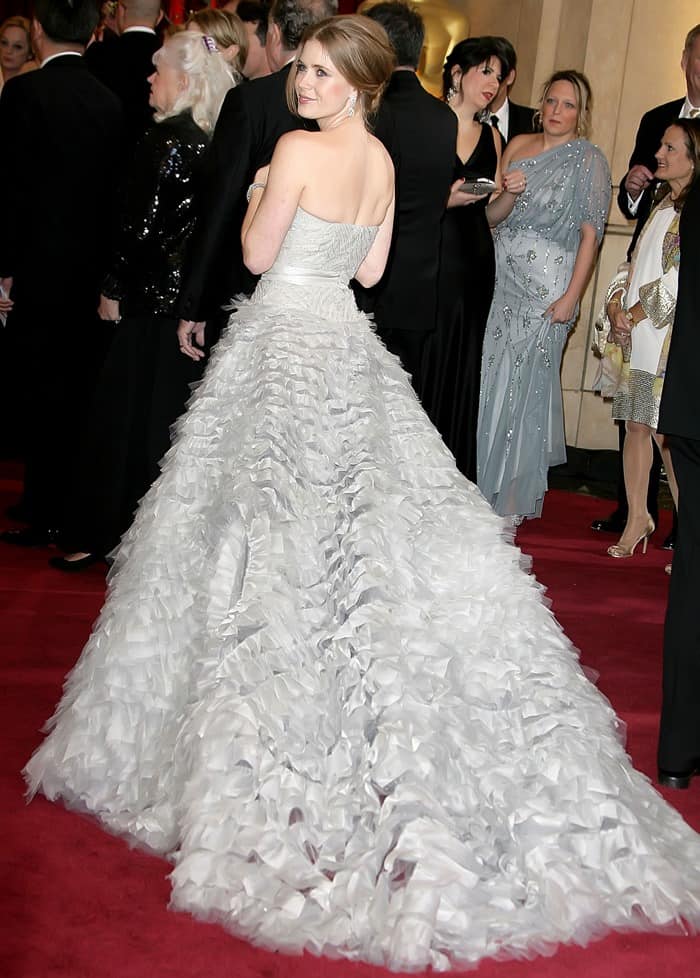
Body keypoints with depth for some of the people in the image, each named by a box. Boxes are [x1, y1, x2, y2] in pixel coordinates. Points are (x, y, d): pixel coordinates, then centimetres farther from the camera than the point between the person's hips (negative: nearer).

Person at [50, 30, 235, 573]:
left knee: (128, 412, 1)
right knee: (173, 413, 15)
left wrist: (114, 289, -9)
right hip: (193, 296, 8)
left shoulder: (165, 139, -16)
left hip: (153, 296, -8)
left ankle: (107, 533, 10)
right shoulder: (209, 141, 6)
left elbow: (144, 224, -18)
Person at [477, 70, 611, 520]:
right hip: (501, 279, 5)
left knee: (525, 384, -1)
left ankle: (512, 498, 11)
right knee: (487, 378, 5)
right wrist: (509, 194, -10)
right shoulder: (518, 145, 11)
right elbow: (491, 216, 11)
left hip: (546, 287, -5)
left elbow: (591, 233, -9)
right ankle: (479, 485, 18)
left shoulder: (589, 159, -4)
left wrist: (571, 297, -16)